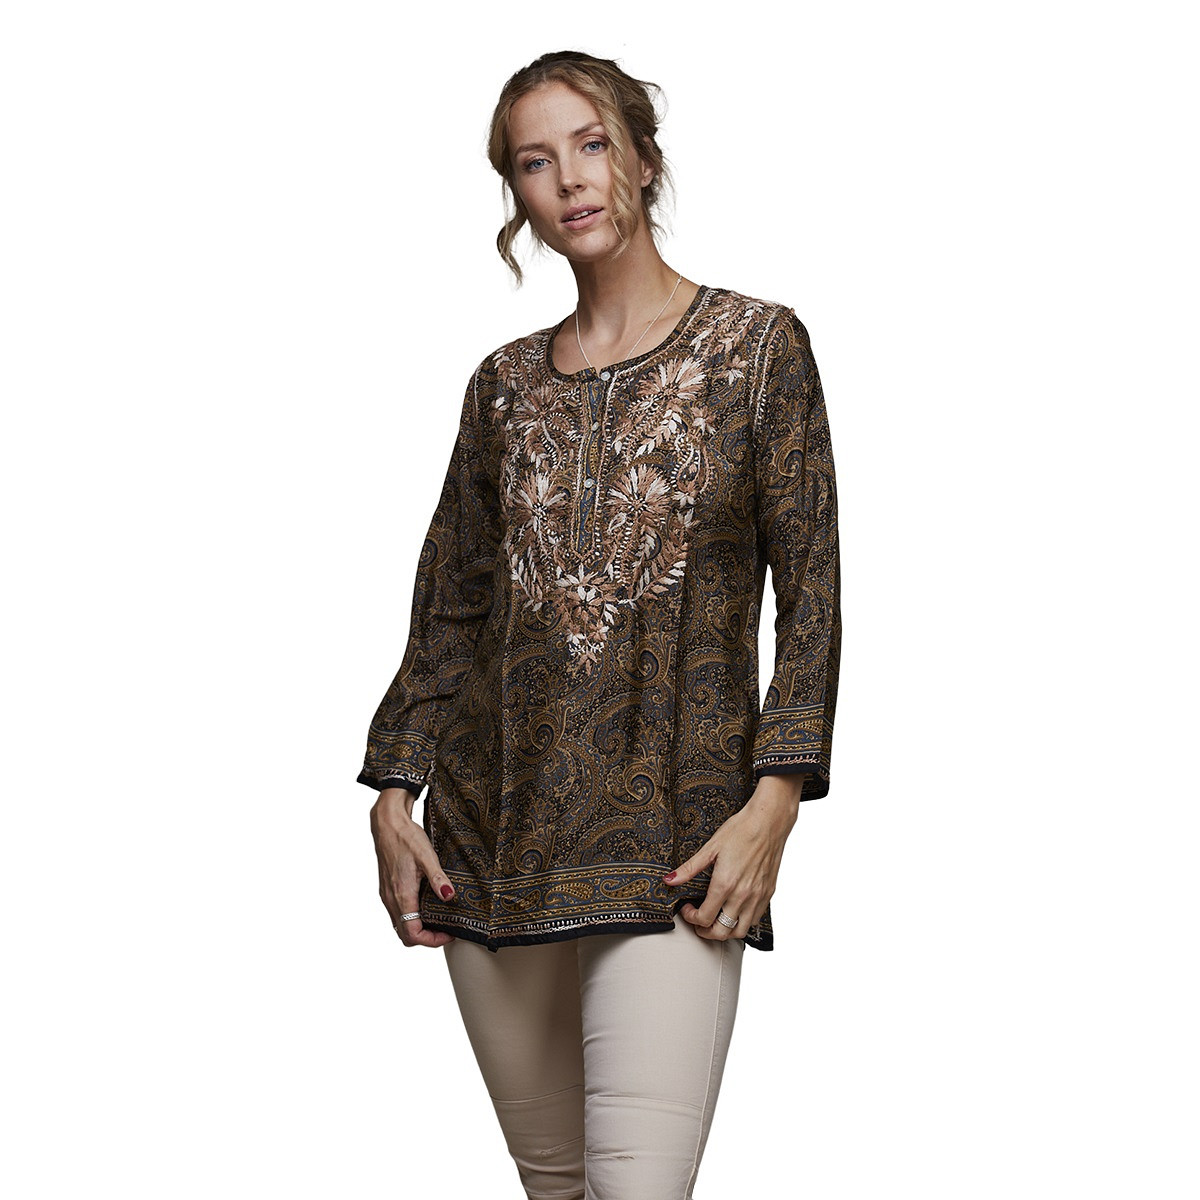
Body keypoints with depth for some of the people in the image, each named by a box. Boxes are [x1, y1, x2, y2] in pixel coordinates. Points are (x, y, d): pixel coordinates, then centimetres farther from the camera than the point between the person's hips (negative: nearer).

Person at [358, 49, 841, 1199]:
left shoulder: (757, 345, 2)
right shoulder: (506, 384, 11)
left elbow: (811, 594, -2)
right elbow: (447, 608, 14)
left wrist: (775, 800, -11)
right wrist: (391, 795, 6)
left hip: (672, 844, -4)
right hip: (496, 835, 4)